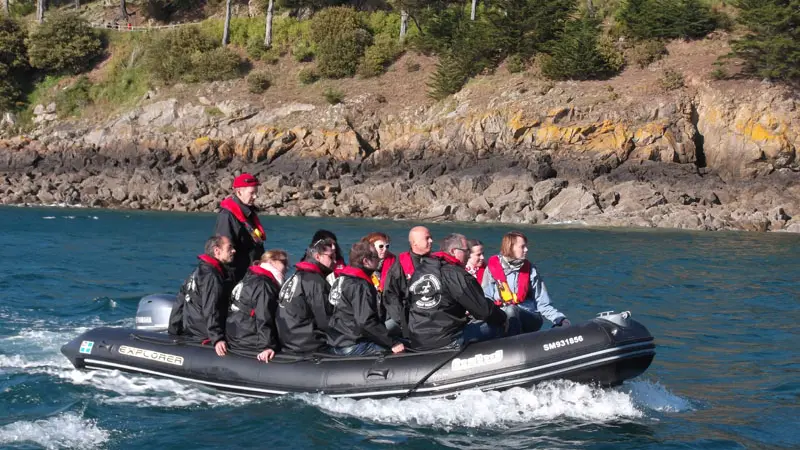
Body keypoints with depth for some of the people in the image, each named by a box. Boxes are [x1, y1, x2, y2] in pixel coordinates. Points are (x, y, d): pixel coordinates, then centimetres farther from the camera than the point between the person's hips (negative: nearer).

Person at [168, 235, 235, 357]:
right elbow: (210, 311, -26)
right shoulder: (212, 277, -17)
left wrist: (173, 330, 22)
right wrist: (217, 339, -33)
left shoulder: (197, 272, 16)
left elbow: (179, 302, 19)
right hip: (203, 339, -11)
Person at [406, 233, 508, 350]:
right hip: (447, 342, -9)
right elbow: (483, 309, -12)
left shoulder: (418, 271, 11)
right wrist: (502, 318, 8)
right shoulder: (456, 275, -13)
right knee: (498, 325, 2)